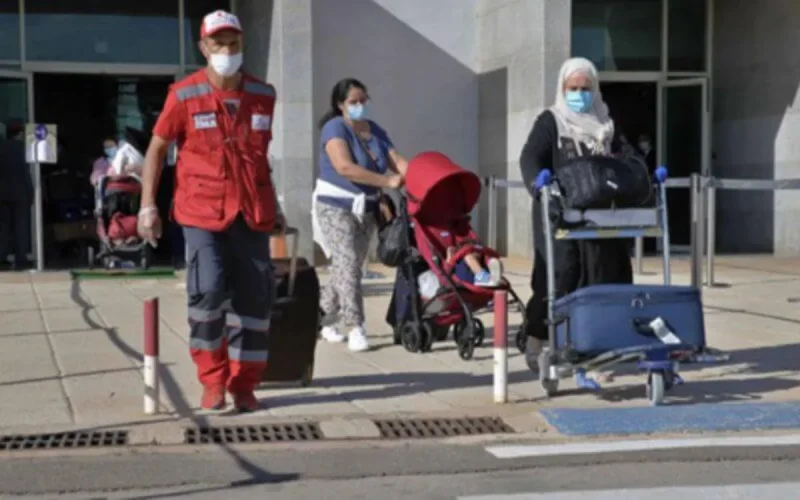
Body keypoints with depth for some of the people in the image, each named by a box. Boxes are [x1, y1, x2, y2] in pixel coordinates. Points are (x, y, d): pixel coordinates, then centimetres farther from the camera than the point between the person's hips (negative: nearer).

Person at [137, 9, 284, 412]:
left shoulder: (262, 95, 7)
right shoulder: (184, 95, -4)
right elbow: (156, 149, 3)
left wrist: (273, 206, 22)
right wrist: (148, 205, -3)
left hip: (252, 212, 4)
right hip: (202, 211, -3)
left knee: (254, 295, 2)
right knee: (208, 289, -17)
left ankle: (243, 385, 16)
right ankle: (212, 380, 2)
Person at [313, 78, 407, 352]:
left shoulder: (375, 131, 10)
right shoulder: (335, 128, -12)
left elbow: (397, 161, -1)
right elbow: (345, 167, -27)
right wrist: (387, 182, -30)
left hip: (365, 210, 7)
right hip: (336, 208, -7)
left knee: (350, 269, 9)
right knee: (348, 265, -16)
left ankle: (323, 319, 24)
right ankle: (355, 329, -15)